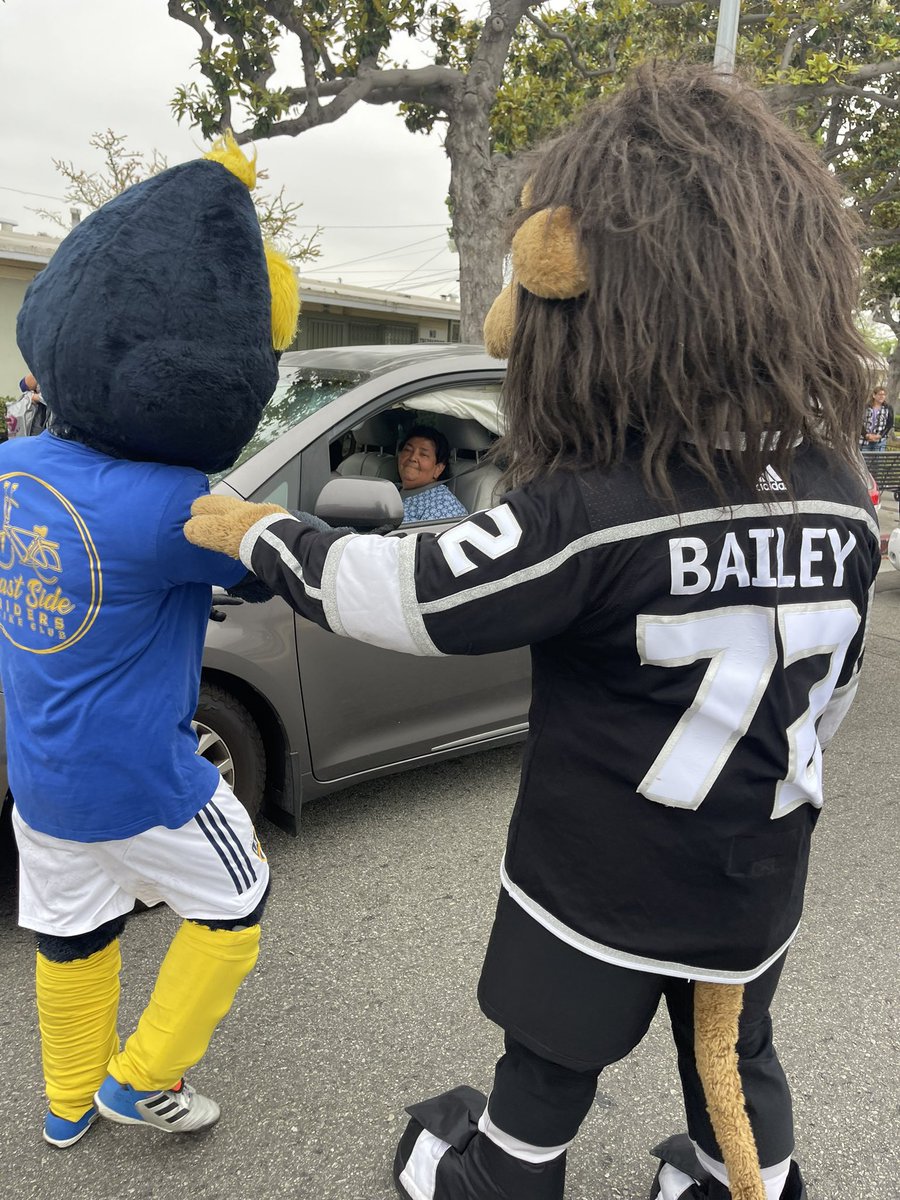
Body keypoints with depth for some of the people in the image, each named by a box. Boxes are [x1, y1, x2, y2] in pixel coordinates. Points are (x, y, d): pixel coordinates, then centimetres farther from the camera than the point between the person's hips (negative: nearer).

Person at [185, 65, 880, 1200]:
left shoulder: (591, 511, -29)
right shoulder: (841, 495, -8)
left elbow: (393, 591, -21)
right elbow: (831, 684, 4)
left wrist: (256, 534, -4)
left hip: (597, 882, -4)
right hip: (756, 881, 5)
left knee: (548, 1065, 21)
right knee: (736, 1060, 27)